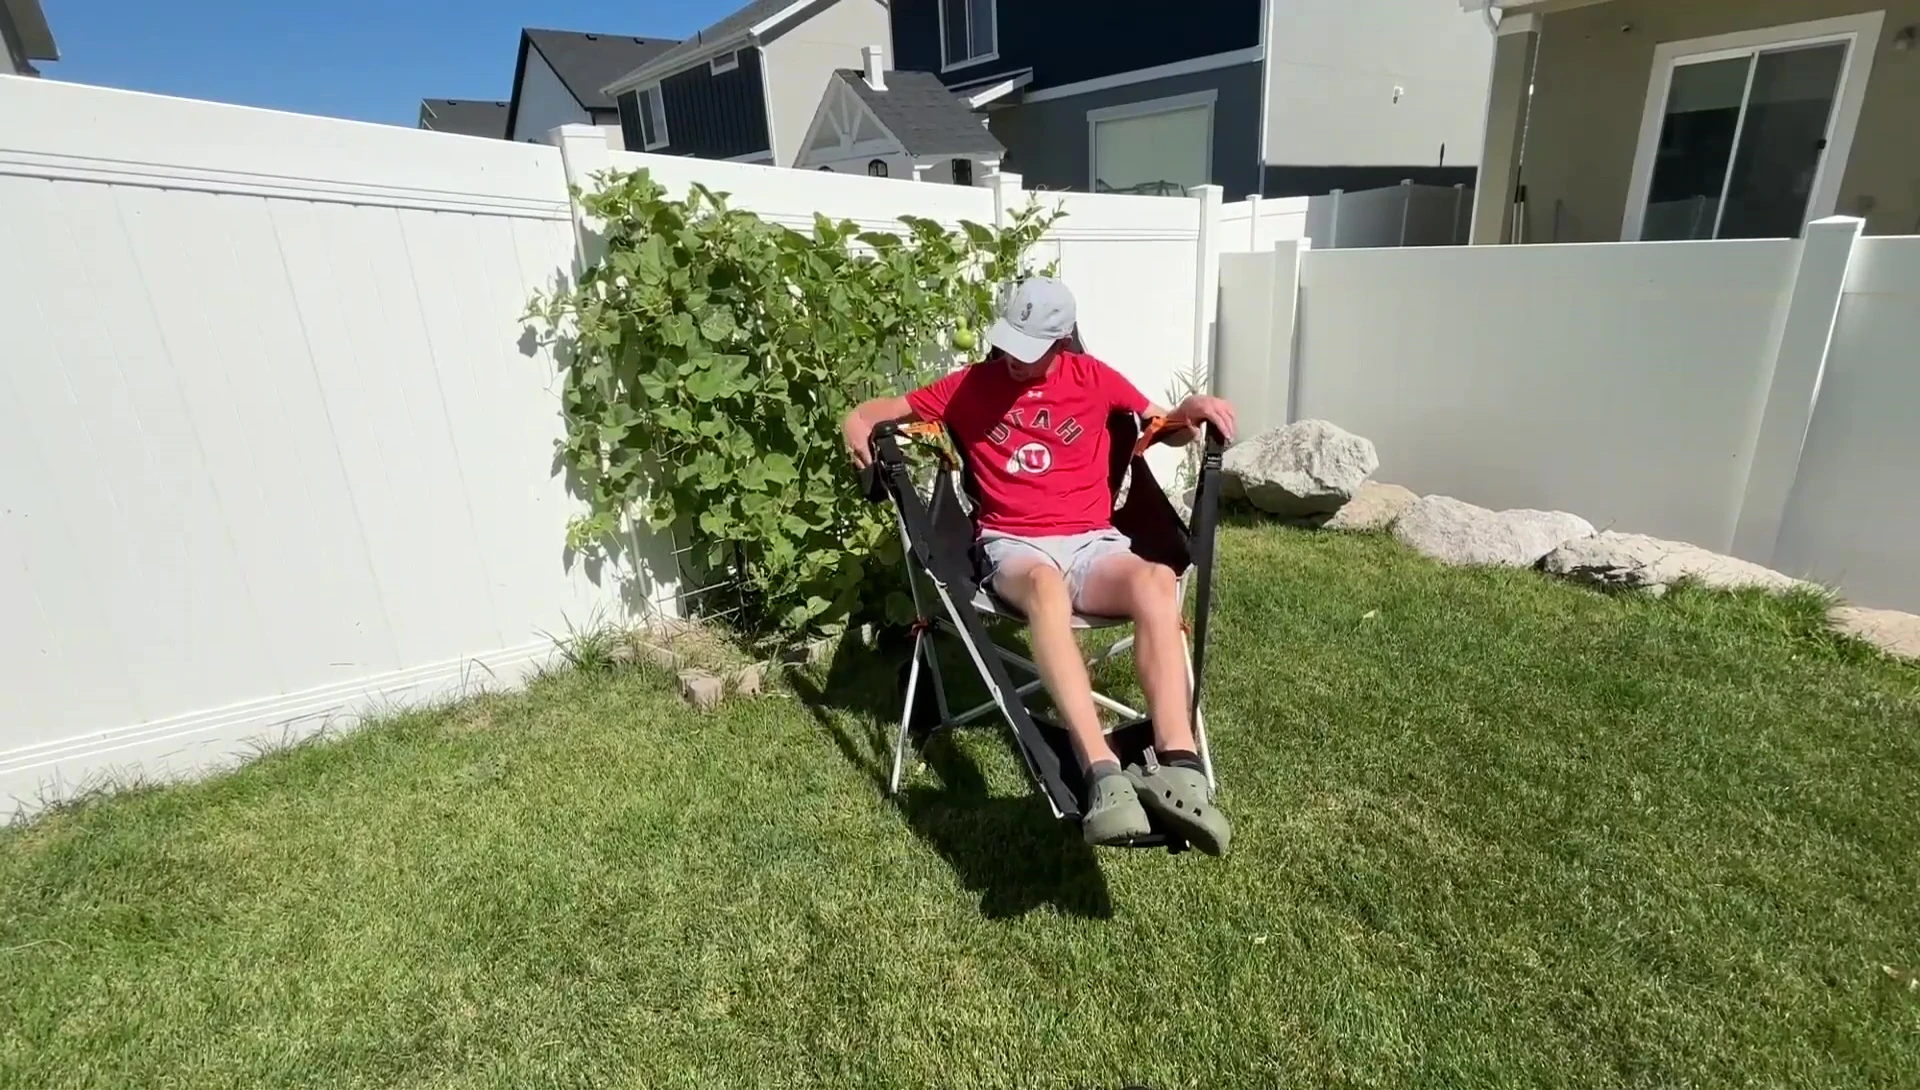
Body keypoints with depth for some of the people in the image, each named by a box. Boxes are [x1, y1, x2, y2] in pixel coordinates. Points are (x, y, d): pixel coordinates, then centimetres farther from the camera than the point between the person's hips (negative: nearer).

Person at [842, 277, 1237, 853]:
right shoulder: (972, 384, 10)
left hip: (1092, 542, 2)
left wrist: (1192, 410, -3)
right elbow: (879, 410, 17)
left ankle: (1176, 768, -43)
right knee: (1046, 587, -41)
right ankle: (1103, 773, -50)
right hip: (1013, 546, -1)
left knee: (1155, 583, -34)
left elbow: (1167, 429, 21)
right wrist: (858, 423, -7)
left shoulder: (1092, 378, 12)